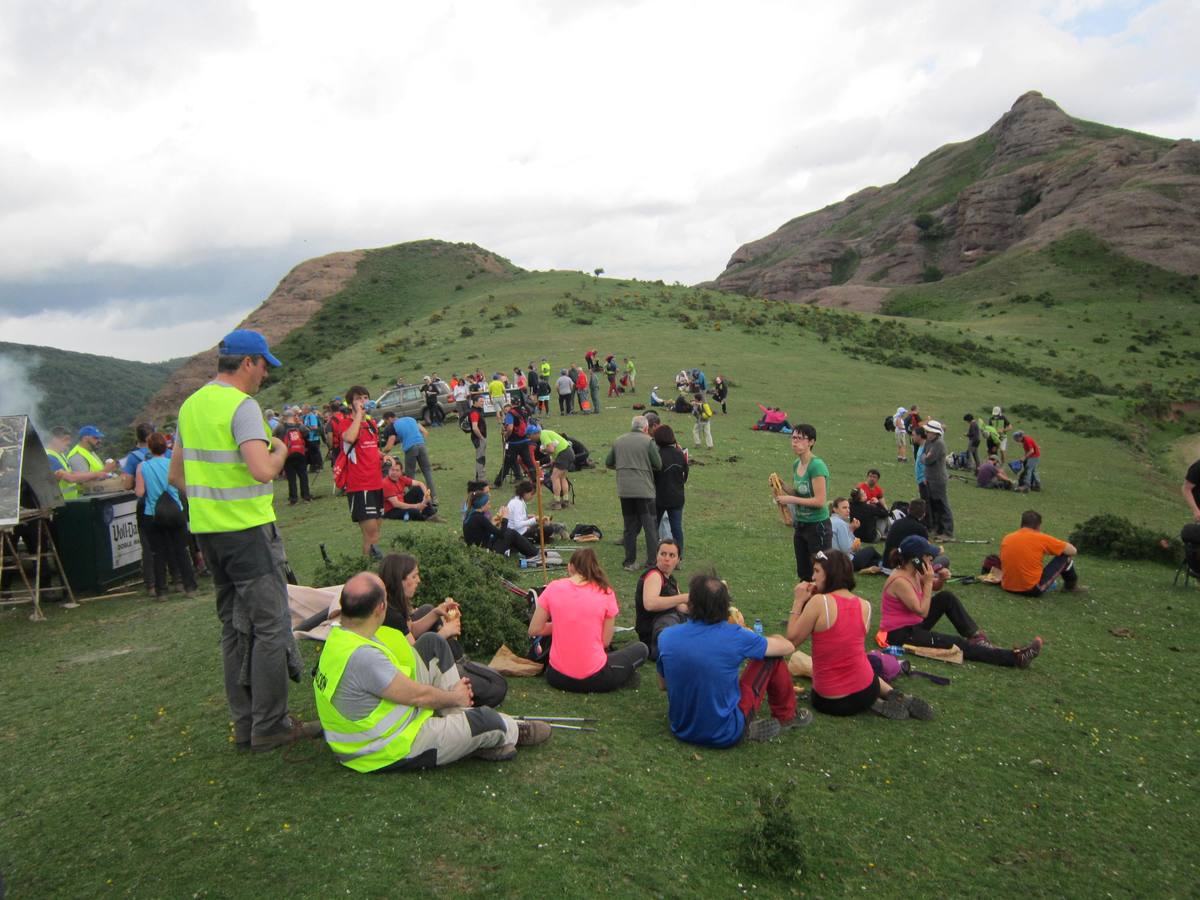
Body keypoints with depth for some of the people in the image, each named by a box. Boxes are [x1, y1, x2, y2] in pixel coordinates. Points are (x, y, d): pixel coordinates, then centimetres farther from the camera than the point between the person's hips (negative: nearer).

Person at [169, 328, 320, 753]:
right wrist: (281, 450, -7)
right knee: (270, 625, 0)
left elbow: (176, 474, 18)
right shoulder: (242, 405, -14)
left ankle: (244, 724, 24)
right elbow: (262, 470, -26)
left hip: (206, 528, 9)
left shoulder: (190, 405, 12)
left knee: (234, 628, 15)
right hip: (248, 528, -9)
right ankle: (269, 726, 7)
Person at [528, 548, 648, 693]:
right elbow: (605, 641, -4)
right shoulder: (605, 592, -8)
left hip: (558, 677, 2)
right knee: (641, 649, 24)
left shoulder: (553, 587, -4)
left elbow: (534, 630, 0)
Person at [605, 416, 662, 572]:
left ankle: (630, 562, 14)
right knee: (650, 527, 2)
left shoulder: (618, 441, 8)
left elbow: (608, 463, 14)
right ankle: (653, 562, 0)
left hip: (624, 490, 4)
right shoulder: (648, 441, -5)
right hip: (644, 490, -4)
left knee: (630, 527, 12)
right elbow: (659, 465, -4)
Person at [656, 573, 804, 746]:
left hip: (681, 731, 4)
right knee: (773, 657, 7)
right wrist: (747, 634, 17)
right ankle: (785, 716, 29)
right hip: (726, 736, -4)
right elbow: (788, 647, -3)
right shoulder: (735, 637, -20)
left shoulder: (666, 637, -12)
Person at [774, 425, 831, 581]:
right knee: (803, 575, 18)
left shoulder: (817, 466, -19)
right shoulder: (796, 464, 6)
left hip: (817, 527, -8)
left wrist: (790, 499, -19)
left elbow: (820, 501, -23)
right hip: (800, 526, 8)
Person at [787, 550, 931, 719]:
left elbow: (792, 640, -12)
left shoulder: (819, 602, -19)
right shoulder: (865, 605, -2)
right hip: (867, 691, 6)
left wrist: (798, 602, -3)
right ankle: (894, 696, 12)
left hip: (831, 701, -6)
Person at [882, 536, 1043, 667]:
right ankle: (1015, 658, -11)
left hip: (914, 623, 9)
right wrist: (928, 581, -22)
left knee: (946, 597, 0)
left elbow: (931, 589, 16)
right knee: (957, 643, -14)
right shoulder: (900, 581, -27)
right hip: (900, 634, -9)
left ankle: (976, 637, 3)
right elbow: (923, 612, -25)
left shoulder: (913, 572, 0)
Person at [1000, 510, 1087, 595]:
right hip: (1032, 589, -5)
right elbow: (1072, 551, 4)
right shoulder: (1041, 538, -7)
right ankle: (1071, 585, 34)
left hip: (1008, 587, 5)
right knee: (1065, 555, 12)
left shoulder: (1006, 538, 4)